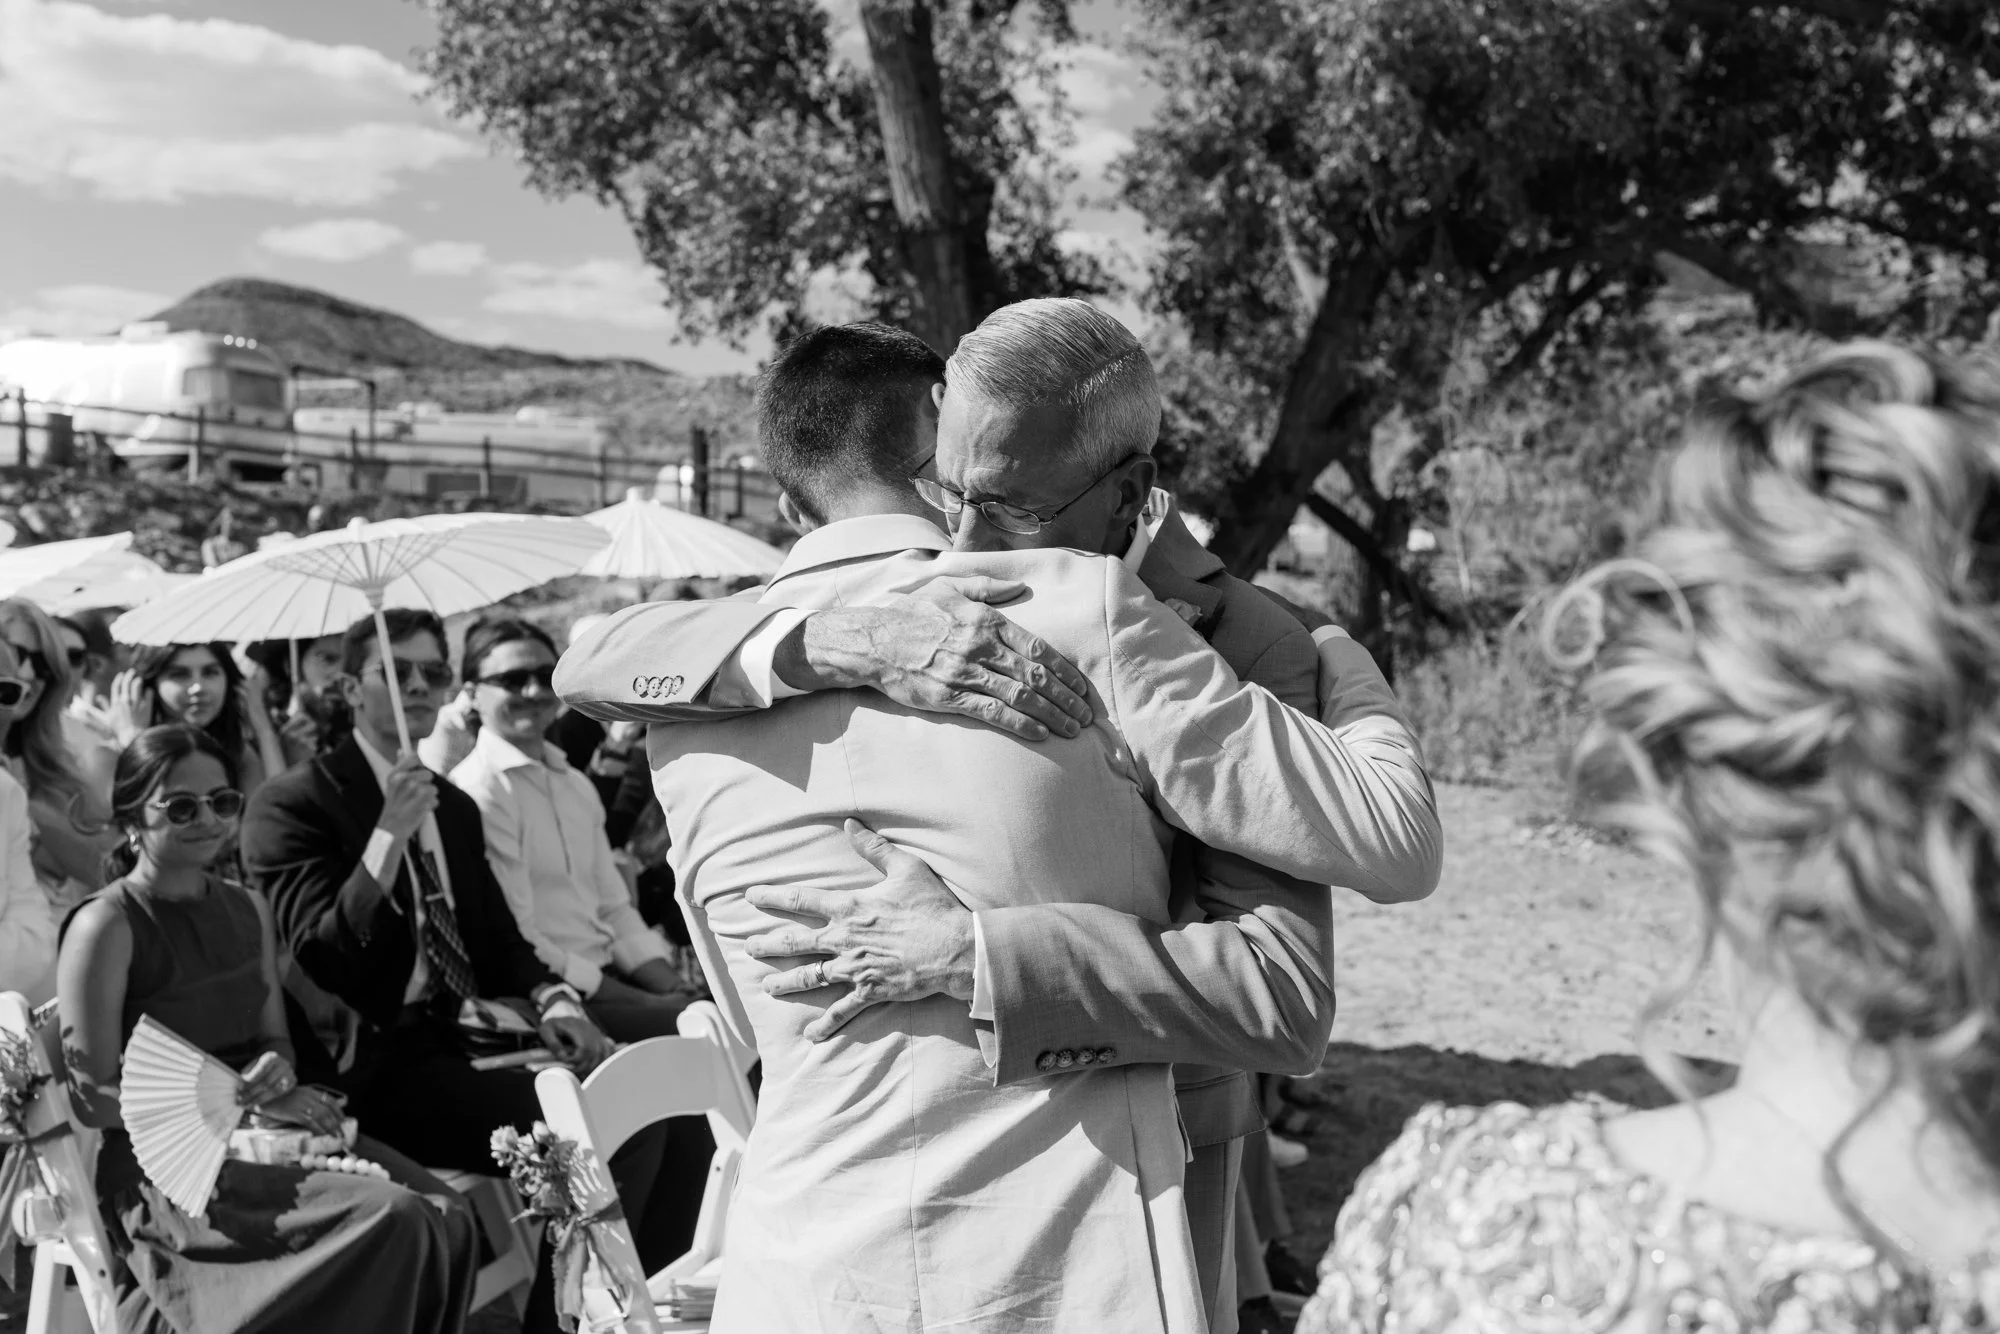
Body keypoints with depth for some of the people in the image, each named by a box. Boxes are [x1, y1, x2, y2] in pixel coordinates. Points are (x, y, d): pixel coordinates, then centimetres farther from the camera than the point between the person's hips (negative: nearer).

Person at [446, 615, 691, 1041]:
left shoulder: (577, 785, 17)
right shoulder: (477, 790, -10)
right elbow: (518, 944, -14)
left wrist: (674, 990, -1)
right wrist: (652, 1005, -14)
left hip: (609, 974, 8)